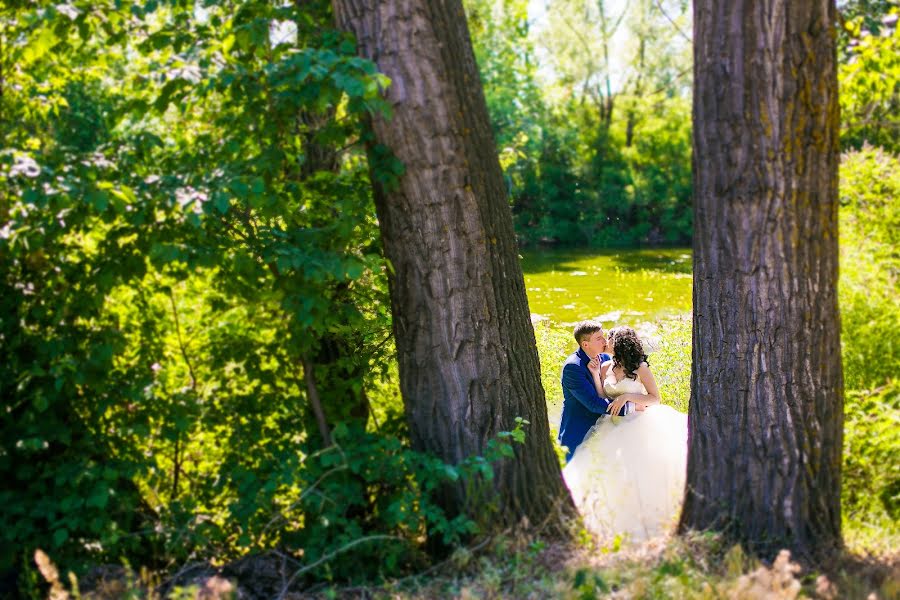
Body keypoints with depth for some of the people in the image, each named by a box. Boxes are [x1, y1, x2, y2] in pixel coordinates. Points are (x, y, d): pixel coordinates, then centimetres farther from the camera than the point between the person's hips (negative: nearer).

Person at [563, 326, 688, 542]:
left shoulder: (640, 368, -1)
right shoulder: (606, 367, 12)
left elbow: (655, 398, -3)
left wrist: (627, 396, -14)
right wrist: (595, 374, -1)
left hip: (639, 421, -4)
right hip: (614, 425, 4)